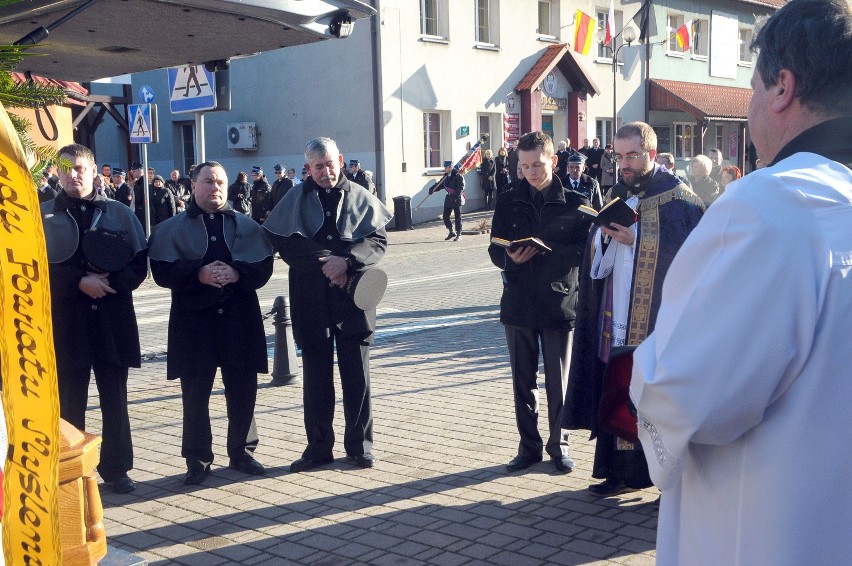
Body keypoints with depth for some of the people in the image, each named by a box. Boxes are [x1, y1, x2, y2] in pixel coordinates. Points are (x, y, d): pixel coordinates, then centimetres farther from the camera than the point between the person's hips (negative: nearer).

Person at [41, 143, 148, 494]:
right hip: (66, 321, -1)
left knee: (115, 399, 8)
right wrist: (80, 282, -16)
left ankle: (116, 468, 19)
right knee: (70, 402, 4)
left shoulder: (119, 214, 5)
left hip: (113, 320, 1)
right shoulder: (45, 215, 3)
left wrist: (108, 280, -14)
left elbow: (139, 265, 2)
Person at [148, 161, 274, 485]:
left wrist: (236, 273, -17)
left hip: (240, 319, 2)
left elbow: (264, 267, 2)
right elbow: (162, 271, -6)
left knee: (242, 391, 7)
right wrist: (199, 274, -20)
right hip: (194, 321, -1)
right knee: (195, 393, 2)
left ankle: (242, 452, 22)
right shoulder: (171, 229, 5)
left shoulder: (247, 226, 10)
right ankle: (197, 459, 14)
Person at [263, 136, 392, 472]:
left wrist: (347, 261, -18)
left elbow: (378, 240, -2)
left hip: (352, 300, 0)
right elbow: (285, 244, -5)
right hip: (311, 302, 0)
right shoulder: (295, 200, 5)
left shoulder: (360, 198, 7)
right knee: (316, 377, 7)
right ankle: (318, 447, 18)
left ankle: (360, 445, 17)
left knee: (357, 375, 4)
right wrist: (326, 263, -16)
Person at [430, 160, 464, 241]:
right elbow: (441, 185, 17)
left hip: (457, 198, -7)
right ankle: (452, 232, 23)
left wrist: (456, 196, -30)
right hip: (449, 197, 7)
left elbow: (461, 188, -19)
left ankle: (458, 235, 8)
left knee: (457, 217, -1)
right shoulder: (446, 176, 8)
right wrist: (433, 189, 2)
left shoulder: (458, 176, -15)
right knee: (445, 216, 7)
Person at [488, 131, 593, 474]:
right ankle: (529, 446, 22)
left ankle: (558, 444, 21)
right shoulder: (508, 202, 7)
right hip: (518, 304, 2)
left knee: (558, 381, 6)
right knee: (523, 381, 10)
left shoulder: (575, 203, 0)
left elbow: (583, 251, -7)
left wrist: (544, 251, -22)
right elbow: (495, 251, 5)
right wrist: (510, 257, -18)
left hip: (559, 301, -2)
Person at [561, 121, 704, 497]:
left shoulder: (677, 197, -6)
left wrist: (635, 238, -19)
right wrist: (605, 234, -7)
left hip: (657, 316, -6)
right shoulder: (617, 194, 14)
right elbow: (597, 255, 14)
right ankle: (623, 470, 20)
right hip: (616, 315, 6)